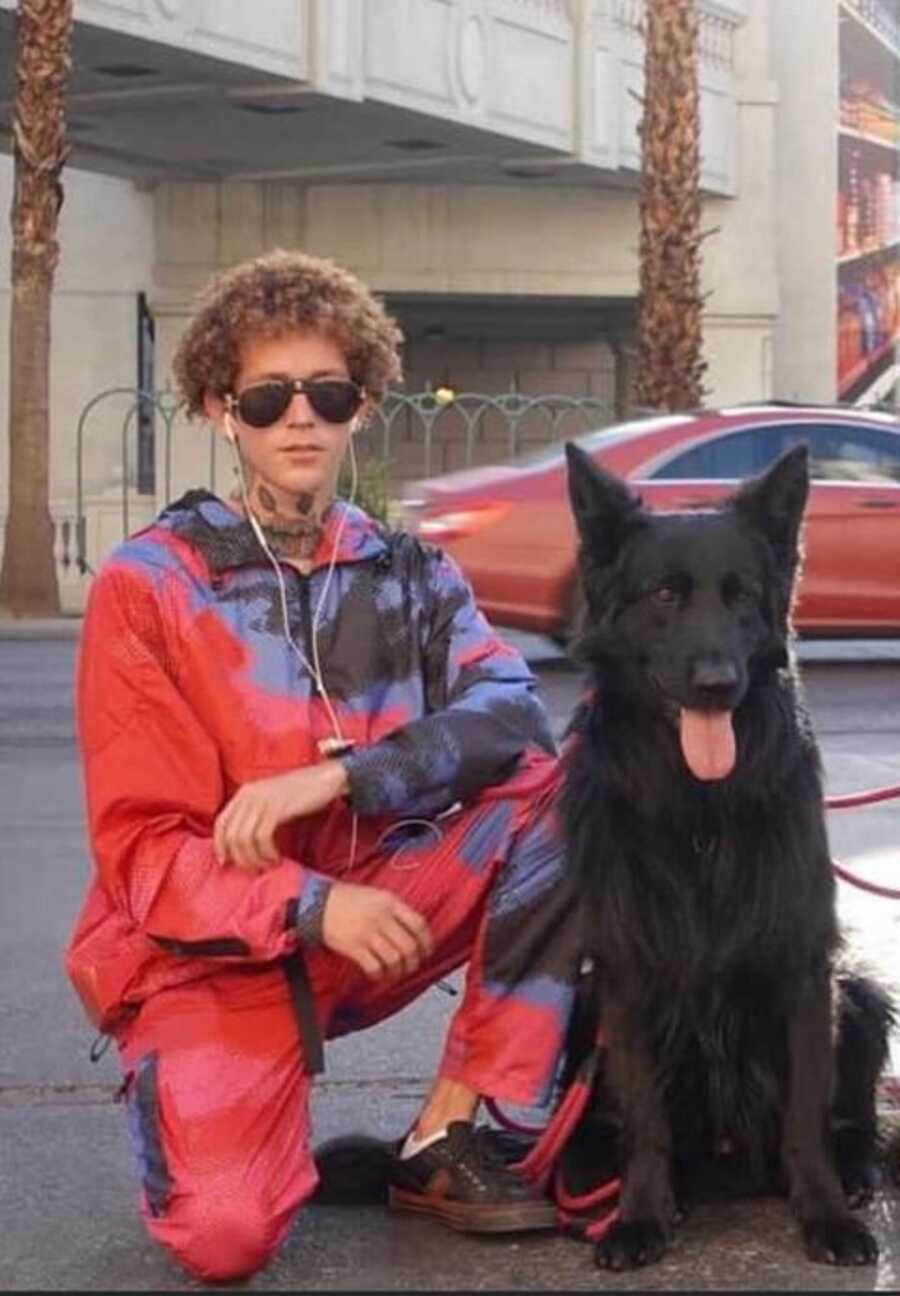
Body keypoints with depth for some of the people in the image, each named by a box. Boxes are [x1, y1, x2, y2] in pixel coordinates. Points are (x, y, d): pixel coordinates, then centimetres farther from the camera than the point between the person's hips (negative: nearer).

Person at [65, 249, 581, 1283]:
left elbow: (508, 710, -15)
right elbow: (142, 849, -12)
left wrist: (334, 777, -29)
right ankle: (195, 1097, 10)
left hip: (375, 905, 4)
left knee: (551, 792, -20)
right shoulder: (147, 587, -8)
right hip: (208, 948, -4)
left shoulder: (407, 573, 4)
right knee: (223, 1234, -28)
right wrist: (312, 906, -27)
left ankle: (445, 1141, -13)